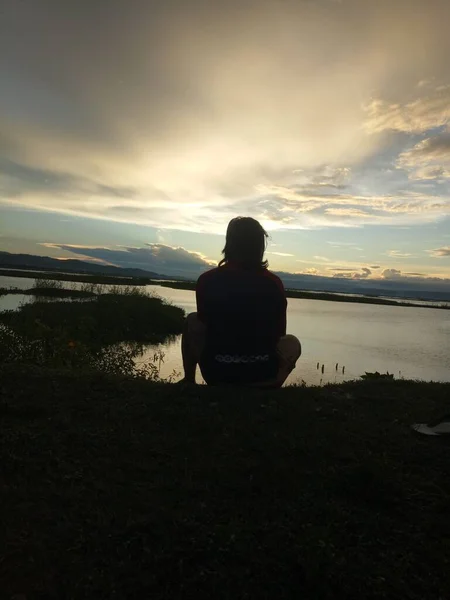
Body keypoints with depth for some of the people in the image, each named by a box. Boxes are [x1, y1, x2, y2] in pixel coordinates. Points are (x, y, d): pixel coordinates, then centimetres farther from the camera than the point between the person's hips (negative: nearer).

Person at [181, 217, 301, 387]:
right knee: (292, 343, 30)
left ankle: (189, 381, 28)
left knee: (192, 320, 25)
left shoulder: (207, 280, -5)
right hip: (262, 375, 1)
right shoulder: (274, 283, -4)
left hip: (216, 373, 0)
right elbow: (278, 335, 7)